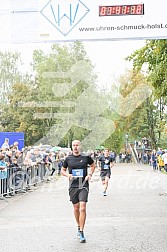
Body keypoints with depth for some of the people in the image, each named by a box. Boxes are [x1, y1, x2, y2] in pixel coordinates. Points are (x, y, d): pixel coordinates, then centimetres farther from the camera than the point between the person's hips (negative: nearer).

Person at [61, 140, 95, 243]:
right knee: (76, 208, 10)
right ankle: (79, 227, 33)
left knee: (83, 208, -13)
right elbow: (62, 170, 14)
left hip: (84, 185, -2)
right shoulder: (68, 158, 2)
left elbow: (93, 165, 18)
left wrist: (90, 174, 1)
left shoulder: (86, 157, -1)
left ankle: (81, 232, -8)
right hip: (73, 186, 2)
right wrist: (67, 175, -7)